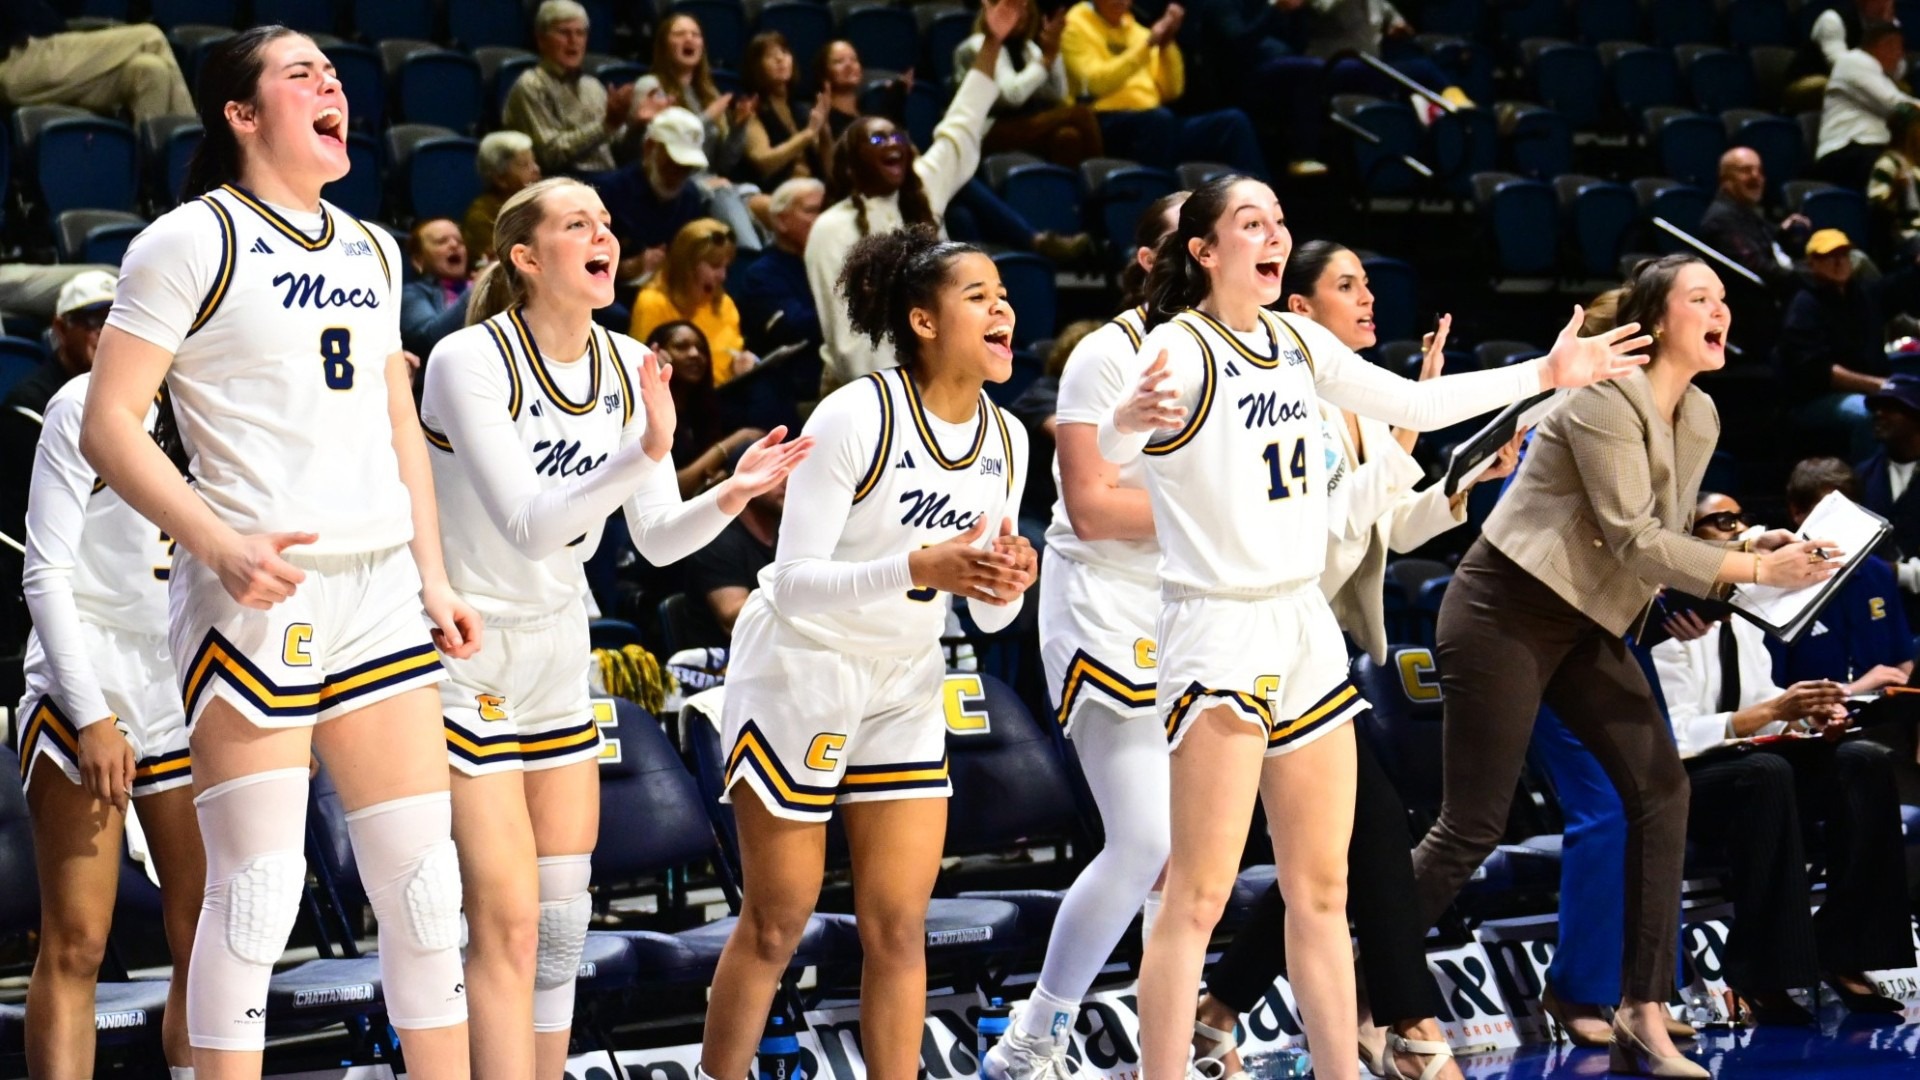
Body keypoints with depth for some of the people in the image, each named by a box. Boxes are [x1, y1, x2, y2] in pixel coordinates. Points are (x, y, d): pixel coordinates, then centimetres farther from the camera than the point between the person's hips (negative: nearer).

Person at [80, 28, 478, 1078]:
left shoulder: (370, 250, 17)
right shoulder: (194, 240, -4)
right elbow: (108, 424, -9)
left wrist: (432, 575, 14)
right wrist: (224, 547, -19)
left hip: (378, 589, 6)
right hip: (256, 595, -6)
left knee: (422, 875, 6)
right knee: (258, 885, -7)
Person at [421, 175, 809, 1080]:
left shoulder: (629, 367, -1)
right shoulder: (470, 361, -20)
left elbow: (658, 540, 1)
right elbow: (528, 527, -28)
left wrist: (730, 495, -18)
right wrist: (644, 453, -38)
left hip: (556, 652, 7)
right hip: (466, 655, -7)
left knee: (563, 919, 9)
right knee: (508, 919, -10)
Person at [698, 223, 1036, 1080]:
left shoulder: (1005, 441, -3)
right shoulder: (856, 416, -22)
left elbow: (989, 614, 5)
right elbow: (793, 582, -24)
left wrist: (1006, 585, -19)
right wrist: (919, 569, -36)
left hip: (905, 687, 5)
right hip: (799, 669, -5)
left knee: (898, 926, 1)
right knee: (778, 922, 2)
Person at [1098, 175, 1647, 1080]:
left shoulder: (1299, 342, 9)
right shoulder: (1180, 346, -14)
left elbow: (1411, 405, 20)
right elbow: (1106, 455, -32)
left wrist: (1547, 373, 17)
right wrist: (1130, 419, -56)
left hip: (1305, 625, 8)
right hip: (1218, 628, -8)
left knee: (1321, 892, 12)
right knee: (1198, 899, -12)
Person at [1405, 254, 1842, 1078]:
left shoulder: (1701, 419, 8)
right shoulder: (1606, 397, -19)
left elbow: (1666, 542, 12)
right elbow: (1632, 539, -23)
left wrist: (1750, 550, -5)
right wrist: (1756, 571, -24)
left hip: (1586, 625, 8)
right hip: (1505, 614, -8)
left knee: (1660, 788, -5)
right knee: (1473, 826, -7)